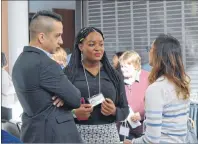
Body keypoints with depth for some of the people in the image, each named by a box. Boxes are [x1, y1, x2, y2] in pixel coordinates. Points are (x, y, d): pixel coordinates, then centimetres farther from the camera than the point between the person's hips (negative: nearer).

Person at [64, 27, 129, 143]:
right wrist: (73, 113, -18)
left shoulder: (113, 74, 6)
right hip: (77, 134, -2)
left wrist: (114, 111, -10)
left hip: (109, 134, 2)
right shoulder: (68, 73, -2)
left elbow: (125, 110, 8)